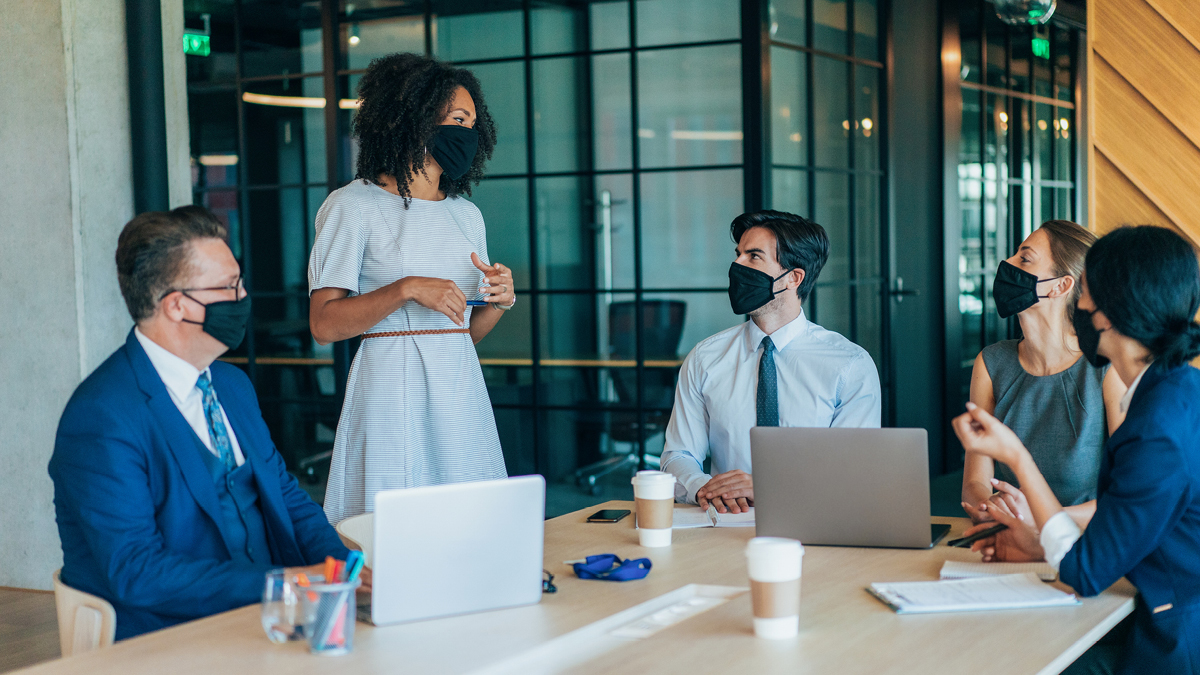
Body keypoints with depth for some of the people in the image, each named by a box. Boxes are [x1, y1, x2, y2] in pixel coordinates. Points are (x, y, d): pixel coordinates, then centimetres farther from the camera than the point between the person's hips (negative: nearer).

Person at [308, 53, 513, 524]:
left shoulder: (466, 215, 15)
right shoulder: (354, 207, -3)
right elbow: (323, 324, -10)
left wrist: (500, 300, -1)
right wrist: (406, 289, -19)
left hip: (461, 390, 6)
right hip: (392, 392, -5)